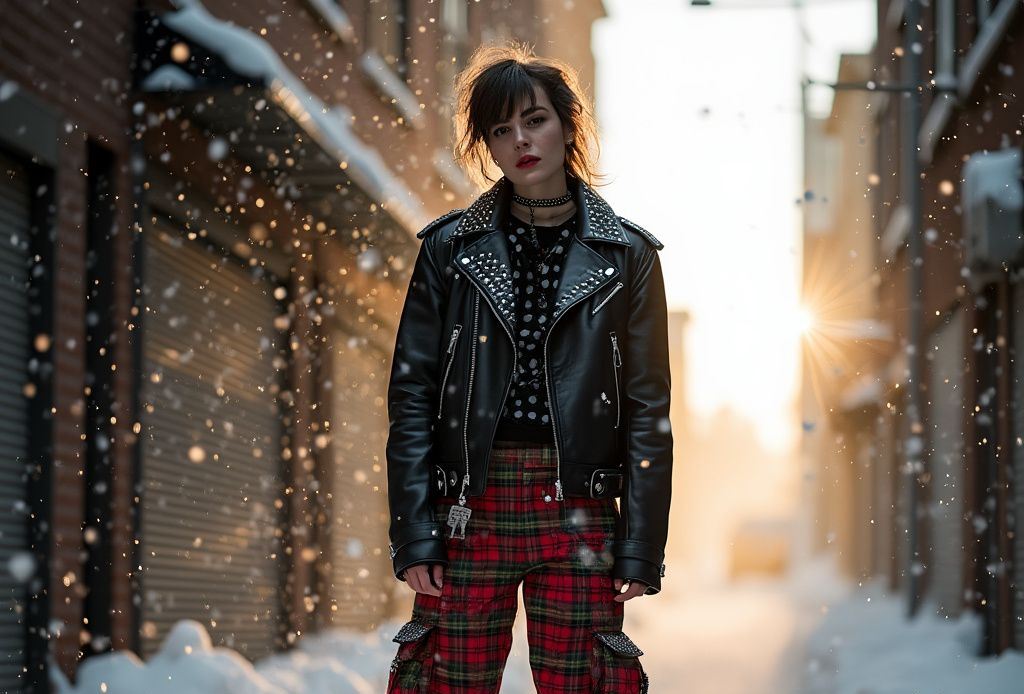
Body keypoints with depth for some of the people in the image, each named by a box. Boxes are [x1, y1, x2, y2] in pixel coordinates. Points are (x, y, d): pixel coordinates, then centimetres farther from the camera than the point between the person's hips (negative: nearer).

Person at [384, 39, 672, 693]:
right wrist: (414, 534, -5)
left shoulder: (625, 254, 6)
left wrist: (642, 547, -2)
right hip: (469, 510, 0)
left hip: (578, 513, 0)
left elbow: (648, 407, 4)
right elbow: (412, 394, 4)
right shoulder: (452, 247, 6)